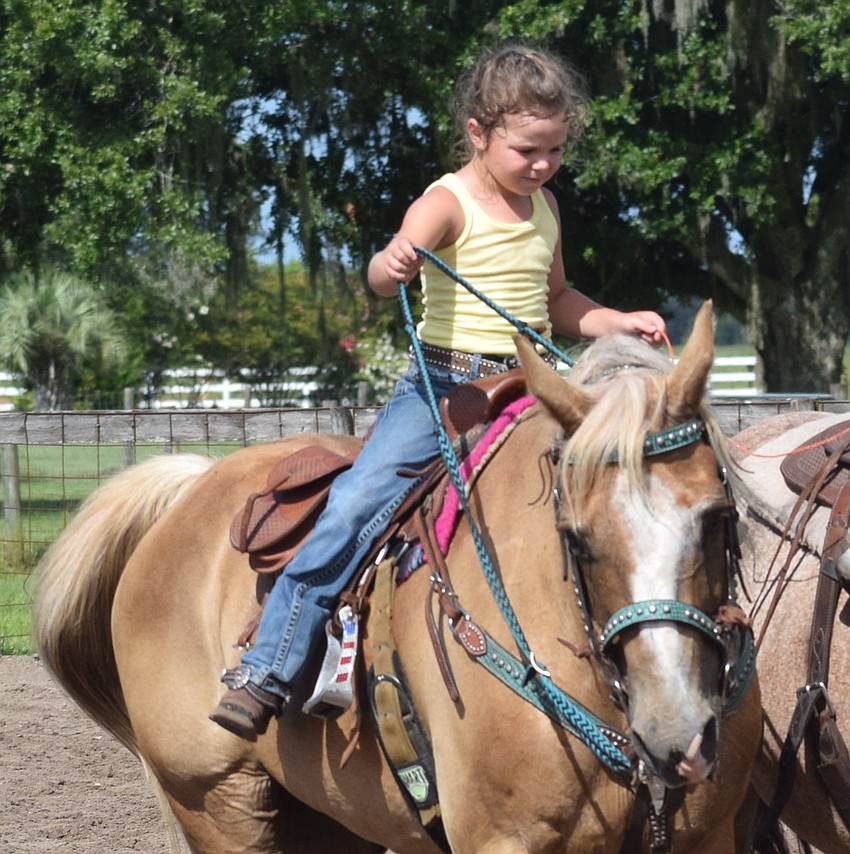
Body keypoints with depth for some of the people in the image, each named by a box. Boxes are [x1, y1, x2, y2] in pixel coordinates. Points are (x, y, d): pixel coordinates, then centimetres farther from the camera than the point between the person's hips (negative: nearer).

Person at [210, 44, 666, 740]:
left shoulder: (544, 207, 12)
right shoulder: (449, 204, -8)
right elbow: (384, 275, -26)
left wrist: (620, 323, 11)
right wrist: (392, 264, -49)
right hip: (443, 386, -6)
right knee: (356, 504, -22)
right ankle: (267, 671, -17)